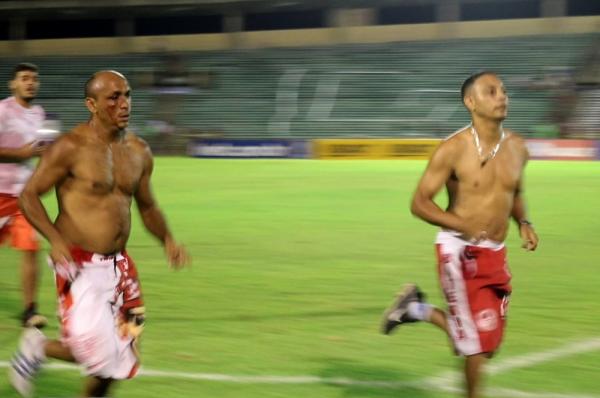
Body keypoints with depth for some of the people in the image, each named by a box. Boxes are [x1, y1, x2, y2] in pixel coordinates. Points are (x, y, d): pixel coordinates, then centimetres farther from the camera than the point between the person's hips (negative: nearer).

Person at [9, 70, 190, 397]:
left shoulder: (139, 152, 7)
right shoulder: (71, 148, -12)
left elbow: (146, 205, 19)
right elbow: (29, 195, -10)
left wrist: (167, 240, 1)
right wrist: (55, 239, -25)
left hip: (117, 266, 7)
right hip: (79, 267, -7)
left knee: (118, 360, 6)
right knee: (99, 354, -12)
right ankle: (37, 346, 15)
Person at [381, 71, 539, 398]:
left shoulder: (516, 147, 4)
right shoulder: (453, 150, -13)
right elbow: (419, 203, -10)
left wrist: (523, 223, 1)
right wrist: (465, 226, -24)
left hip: (495, 254, 6)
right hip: (459, 251, -6)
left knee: (488, 341, 11)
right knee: (479, 340, -6)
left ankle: (418, 310, 31)